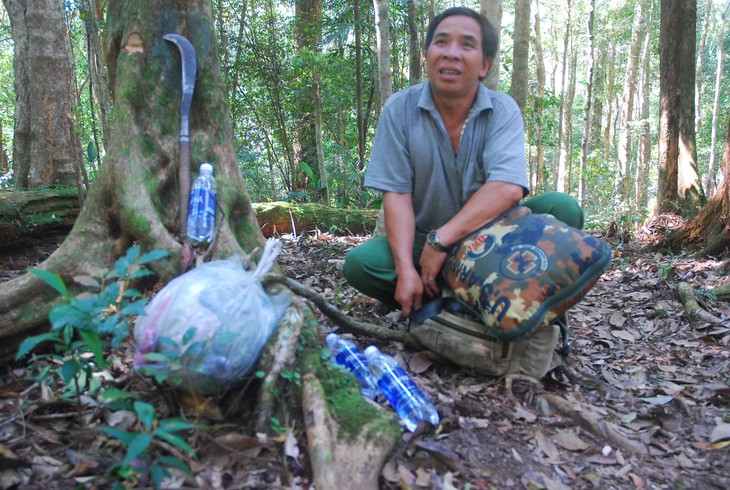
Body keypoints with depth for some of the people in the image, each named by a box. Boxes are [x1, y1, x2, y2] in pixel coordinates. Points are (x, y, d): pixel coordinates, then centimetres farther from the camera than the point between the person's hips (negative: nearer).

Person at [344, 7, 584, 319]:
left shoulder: (503, 110, -9)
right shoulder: (399, 109, -8)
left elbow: (508, 189, -24)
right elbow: (396, 194, -14)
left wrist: (441, 240, -30)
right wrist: (406, 270, -26)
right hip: (422, 241, 0)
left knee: (562, 209, -22)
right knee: (359, 263, -25)